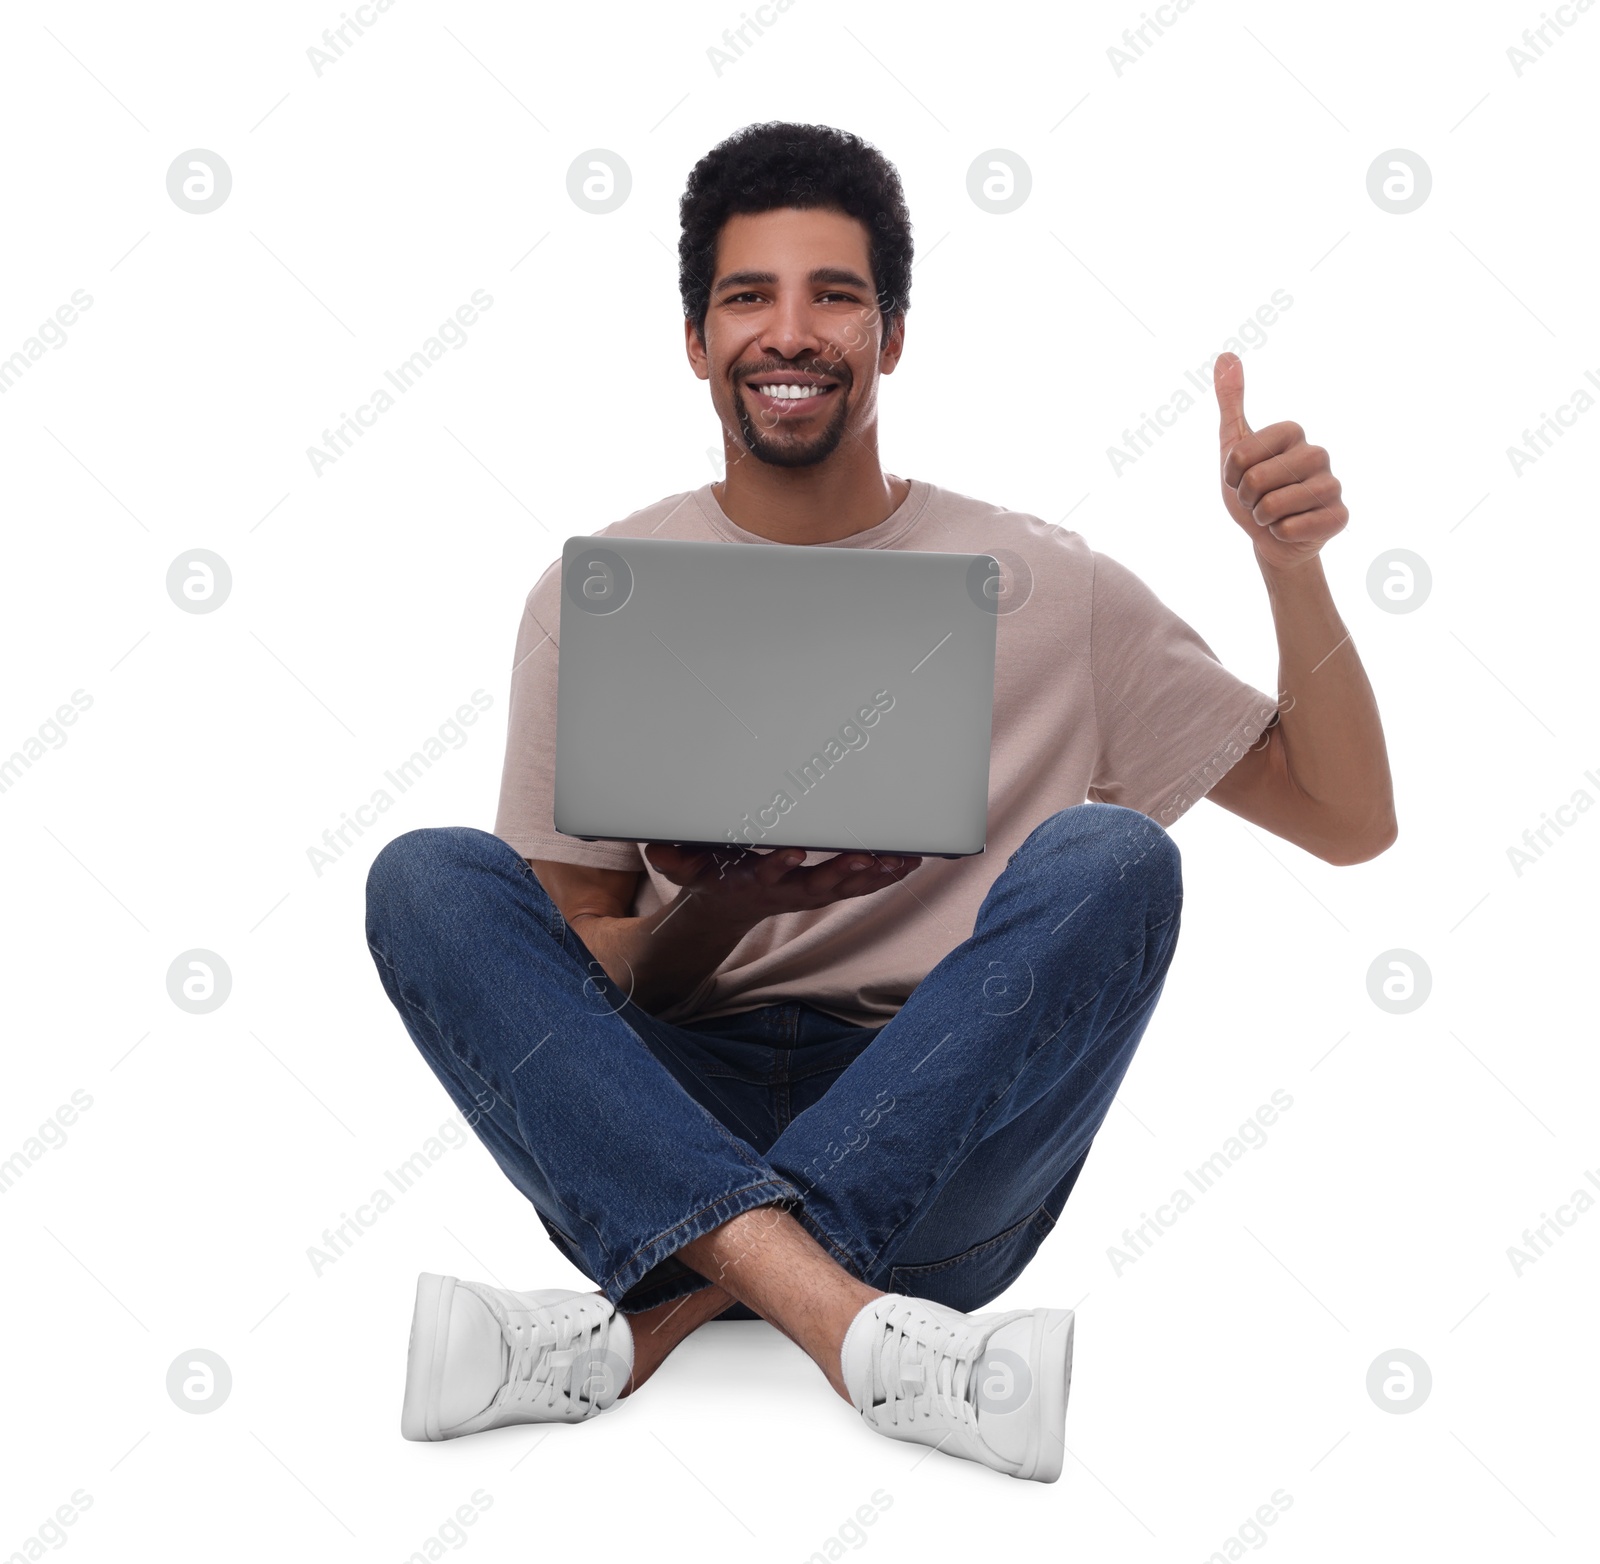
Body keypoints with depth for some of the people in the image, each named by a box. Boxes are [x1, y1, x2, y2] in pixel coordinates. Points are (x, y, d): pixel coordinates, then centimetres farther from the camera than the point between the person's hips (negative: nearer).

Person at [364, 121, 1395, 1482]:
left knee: (1108, 857, -25)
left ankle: (654, 1324, -27)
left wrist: (1292, 567, -10)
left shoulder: (1040, 586, 4)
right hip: (668, 1124, 1)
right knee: (428, 880, -20)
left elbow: (1348, 819, 5)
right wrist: (717, 914, -17)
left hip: (946, 1143, 0)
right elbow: (580, 974, 5)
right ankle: (841, 1318, -35)